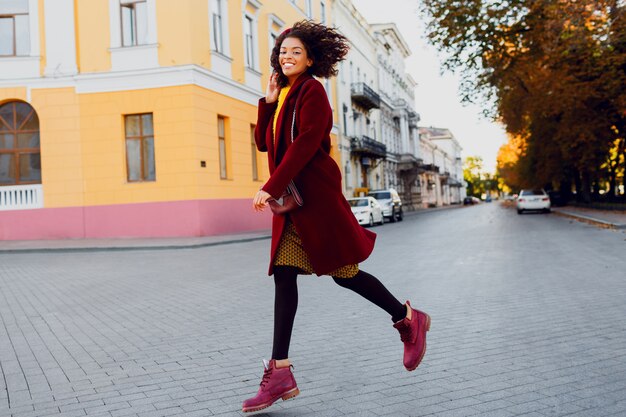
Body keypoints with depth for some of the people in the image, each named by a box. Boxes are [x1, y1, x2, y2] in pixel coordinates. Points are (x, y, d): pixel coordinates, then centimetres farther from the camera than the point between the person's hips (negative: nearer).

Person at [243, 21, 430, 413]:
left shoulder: (312, 90, -7)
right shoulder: (284, 95, 18)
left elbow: (304, 145, -17)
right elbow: (264, 143, 15)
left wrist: (270, 188, -21)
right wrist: (268, 102, 7)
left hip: (316, 193, -8)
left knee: (344, 272, 0)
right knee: (284, 274, 1)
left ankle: (409, 319, 23)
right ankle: (281, 372, 1)